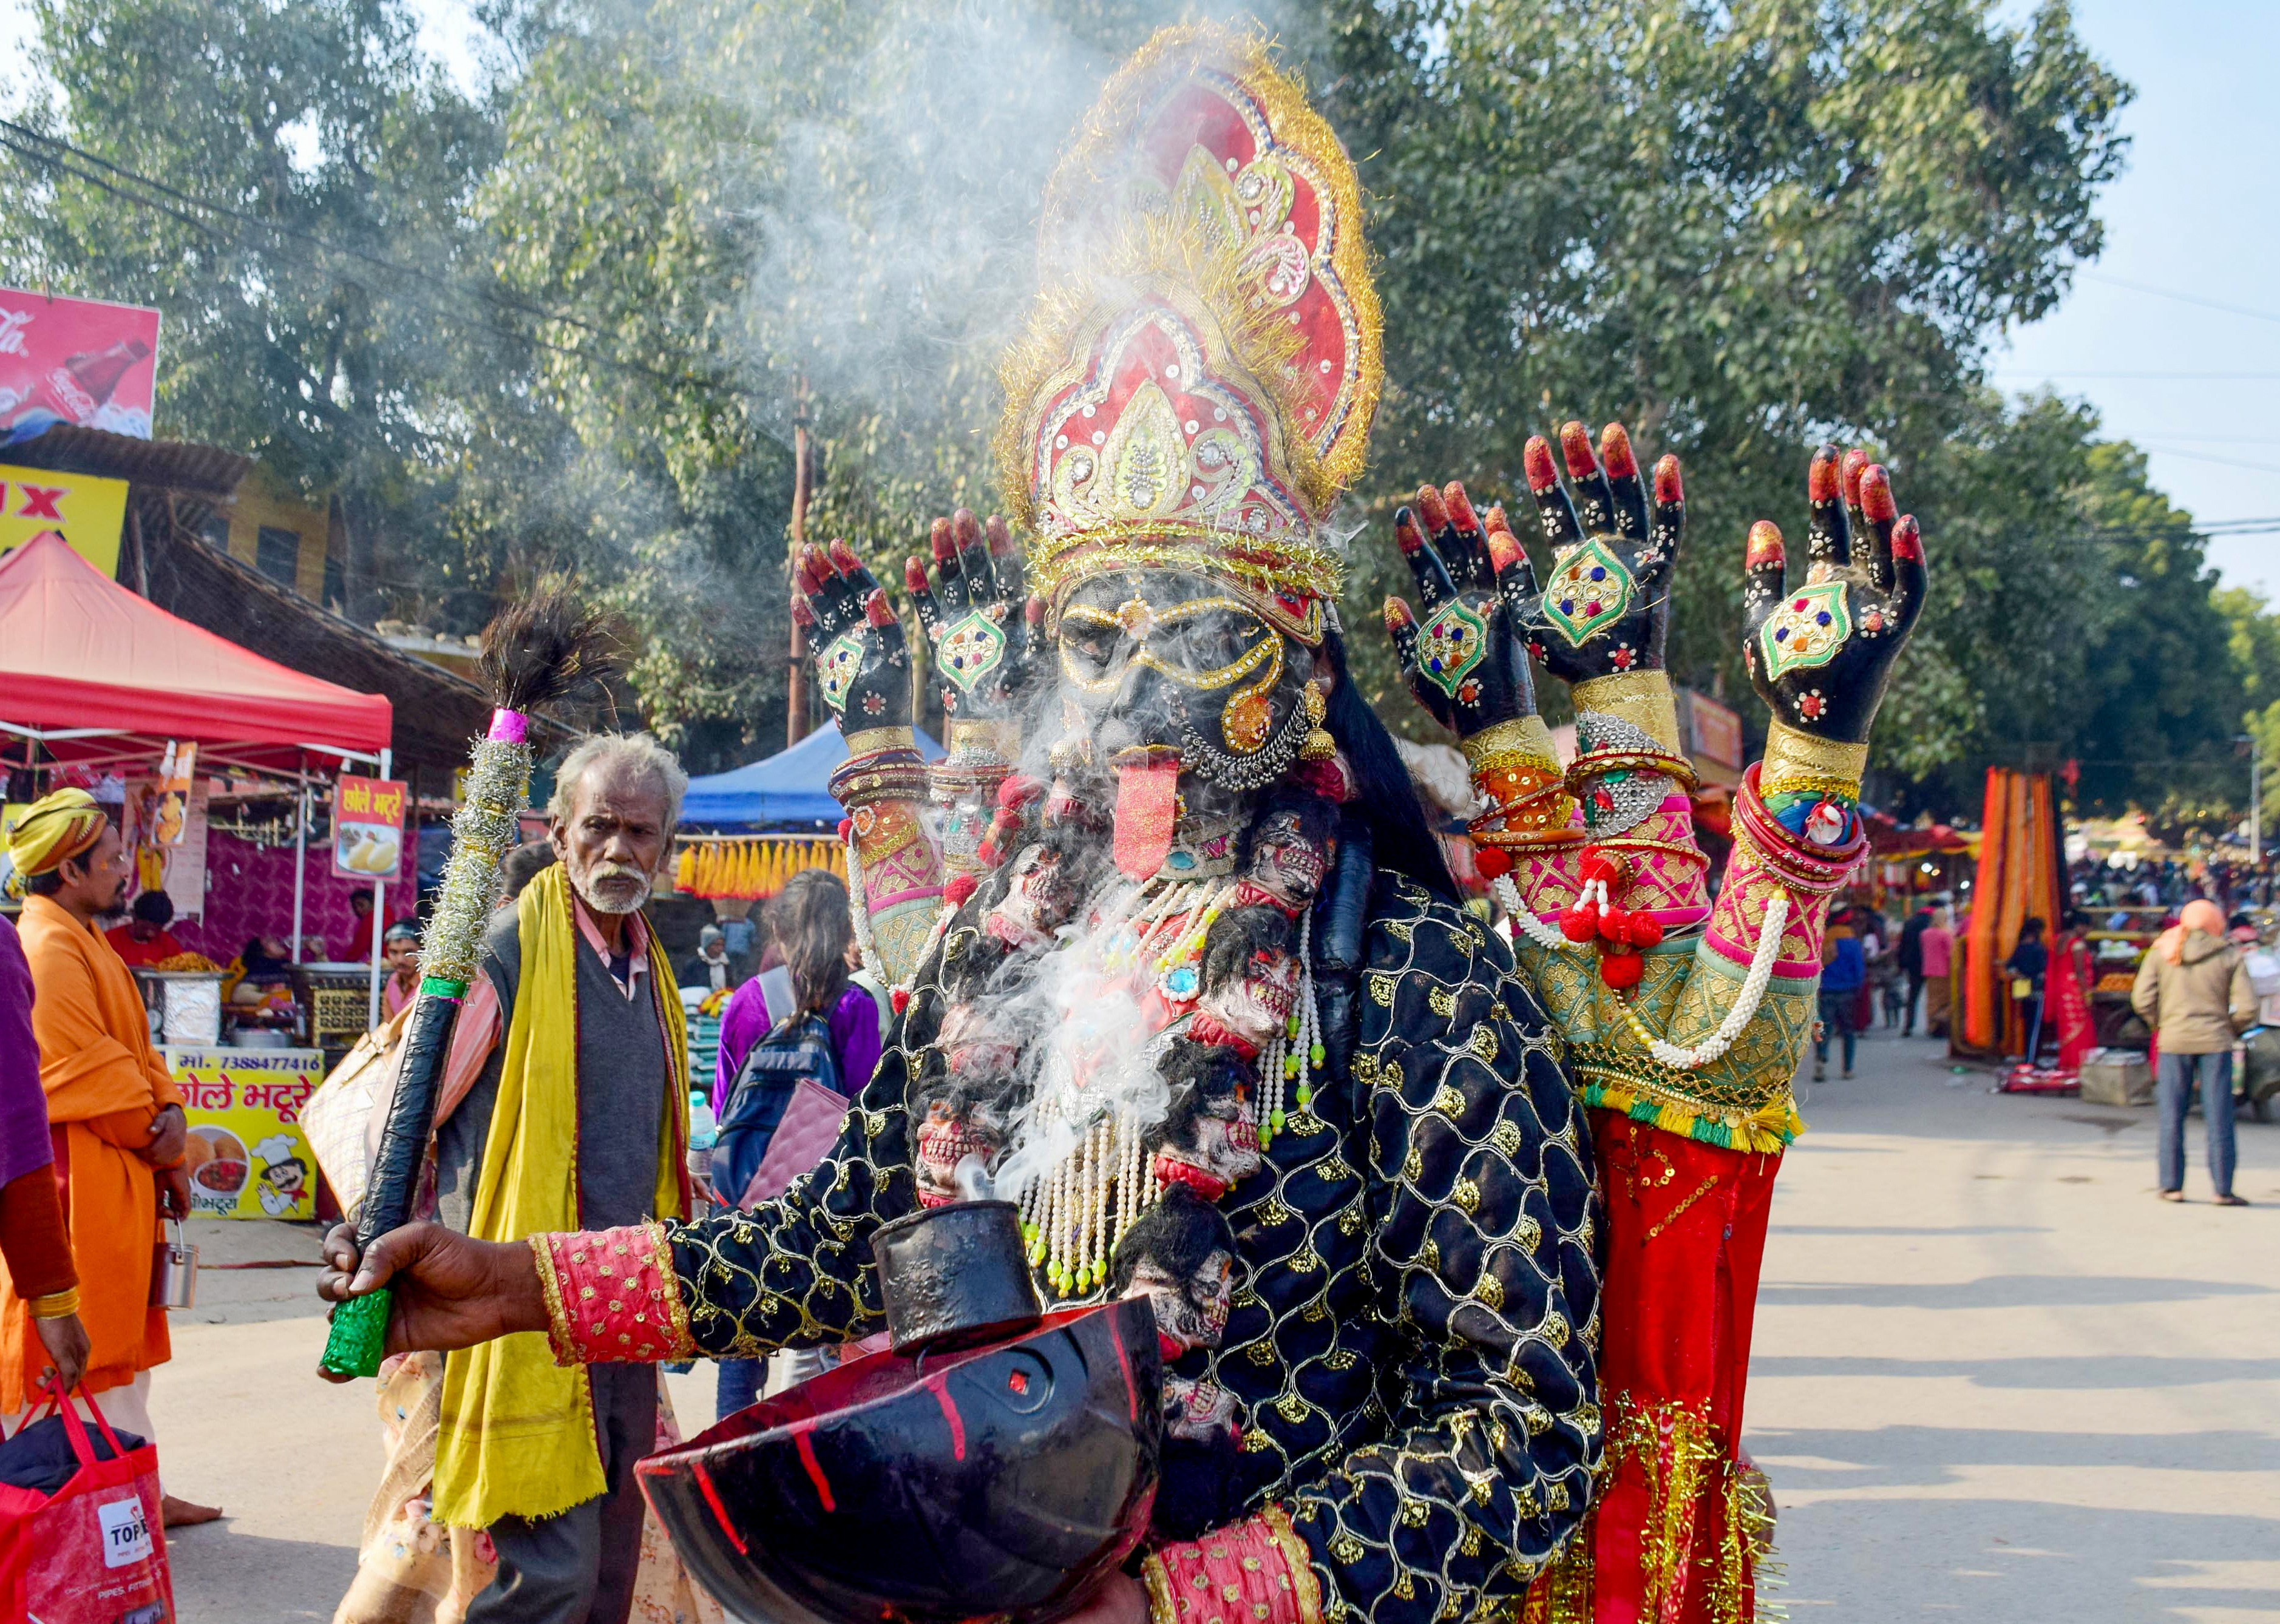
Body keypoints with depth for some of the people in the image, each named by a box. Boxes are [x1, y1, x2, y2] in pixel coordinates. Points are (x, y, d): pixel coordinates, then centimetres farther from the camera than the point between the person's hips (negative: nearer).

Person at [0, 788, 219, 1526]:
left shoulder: (86, 943, 16)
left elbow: (135, 1052, 16)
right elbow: (89, 1071, -20)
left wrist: (170, 1119, -2)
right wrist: (161, 1147, -9)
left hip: (119, 1181, 10)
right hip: (75, 1181, -10)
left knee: (122, 1340, 15)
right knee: (78, 1346, -6)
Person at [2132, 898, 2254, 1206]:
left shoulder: (2161, 953, 3)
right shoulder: (2230, 956, 0)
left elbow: (2142, 999, -5)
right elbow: (2247, 1007, -7)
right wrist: (2231, 1029, 11)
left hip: (2174, 1042, 1)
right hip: (2215, 1042, -1)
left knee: (2172, 1117, 7)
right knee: (2219, 1118, 3)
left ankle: (2171, 1185, 8)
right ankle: (2223, 1189, 4)